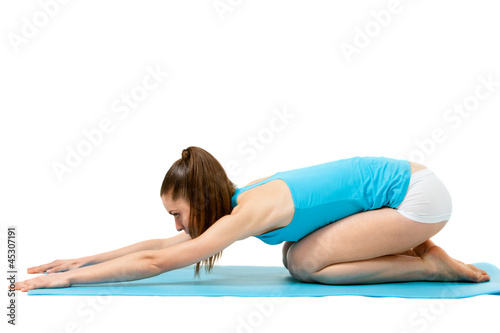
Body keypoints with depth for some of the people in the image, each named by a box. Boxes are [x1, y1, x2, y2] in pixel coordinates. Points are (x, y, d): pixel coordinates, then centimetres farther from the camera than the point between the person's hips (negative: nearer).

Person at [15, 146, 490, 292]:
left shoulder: (251, 212, -23)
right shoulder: (247, 198, 3)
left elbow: (156, 262, -23)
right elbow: (159, 245, 8)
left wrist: (69, 279, -17)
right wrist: (83, 260, 7)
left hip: (420, 197, -8)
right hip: (404, 180, 8)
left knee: (304, 264, -11)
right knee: (296, 254, 7)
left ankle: (431, 266, -3)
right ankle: (413, 247, 12)